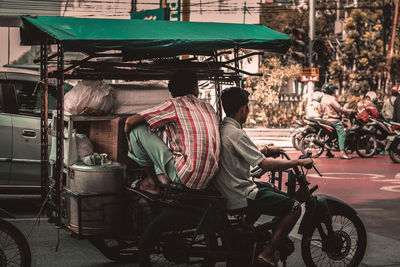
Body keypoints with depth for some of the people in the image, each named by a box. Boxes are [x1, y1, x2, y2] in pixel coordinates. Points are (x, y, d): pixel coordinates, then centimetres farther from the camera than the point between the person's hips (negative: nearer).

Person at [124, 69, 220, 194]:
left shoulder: (175, 105, -9)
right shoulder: (209, 108, 9)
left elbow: (130, 121, -7)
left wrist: (129, 138, 14)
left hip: (185, 177, -7)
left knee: (137, 129, -2)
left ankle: (152, 182, 11)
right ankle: (162, 175, 18)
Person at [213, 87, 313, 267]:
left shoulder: (221, 129, 7)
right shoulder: (236, 133, -21)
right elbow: (265, 165, -23)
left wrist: (265, 150, 17)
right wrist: (299, 162, -14)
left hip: (227, 190, 10)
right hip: (241, 197, -10)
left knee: (268, 188, 35)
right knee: (294, 208, -8)